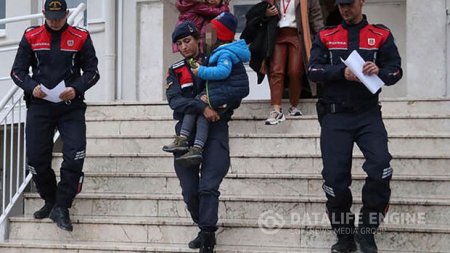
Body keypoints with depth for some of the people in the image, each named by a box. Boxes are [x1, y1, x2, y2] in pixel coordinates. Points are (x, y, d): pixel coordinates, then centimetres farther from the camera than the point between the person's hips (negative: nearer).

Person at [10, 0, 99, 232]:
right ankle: (50, 201, 25)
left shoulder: (80, 38, 3)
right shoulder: (31, 37, 6)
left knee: (74, 157, -14)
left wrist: (76, 88, -16)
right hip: (39, 106, 1)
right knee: (36, 159, 1)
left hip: (71, 106, -1)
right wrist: (31, 87, -14)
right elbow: (17, 71, 6)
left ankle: (61, 208, -2)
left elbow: (92, 71, 3)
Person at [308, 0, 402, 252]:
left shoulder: (382, 35, 7)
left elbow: (396, 70, 3)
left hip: (368, 113, -1)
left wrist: (379, 71, -20)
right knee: (335, 178, -3)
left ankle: (367, 233, -2)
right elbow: (313, 70, -2)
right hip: (335, 115, 1)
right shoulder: (326, 36, 9)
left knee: (381, 168, -20)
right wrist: (342, 71, -19)